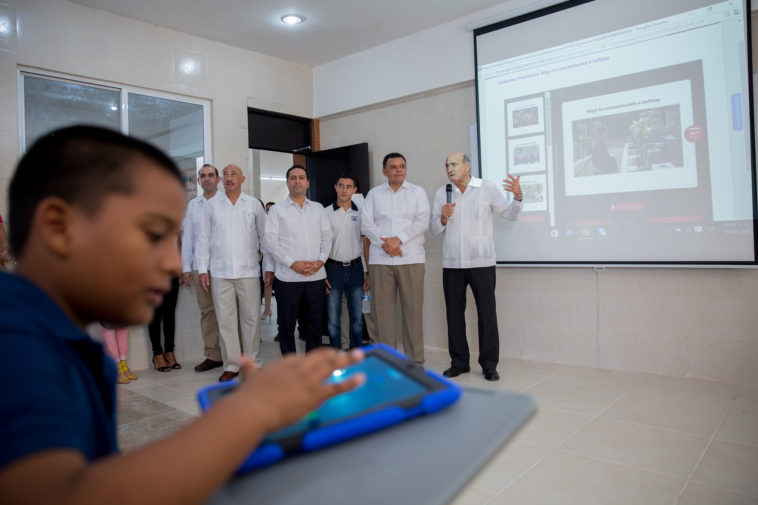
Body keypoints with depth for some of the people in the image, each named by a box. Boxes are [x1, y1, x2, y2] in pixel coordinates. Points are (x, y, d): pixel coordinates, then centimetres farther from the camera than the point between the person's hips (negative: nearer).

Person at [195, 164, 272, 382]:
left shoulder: (254, 204, 7)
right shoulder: (211, 205, 8)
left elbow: (265, 236, 9)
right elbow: (203, 239, 10)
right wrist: (203, 269, 4)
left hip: (249, 271, -1)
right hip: (220, 273, 1)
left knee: (251, 318, 2)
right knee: (225, 321, 3)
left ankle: (252, 363, 15)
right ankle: (231, 365, 14)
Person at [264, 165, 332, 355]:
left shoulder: (318, 208, 14)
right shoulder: (277, 210, 4)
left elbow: (327, 237, 11)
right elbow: (270, 241, -4)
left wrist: (320, 261, -5)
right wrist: (293, 263, -12)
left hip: (316, 275, 3)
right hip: (288, 277, -3)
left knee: (315, 323, 9)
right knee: (286, 324, 3)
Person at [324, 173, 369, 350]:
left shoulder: (360, 213, 5)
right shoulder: (326, 213, 1)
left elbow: (366, 243, 7)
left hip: (355, 268, 2)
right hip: (333, 268, -1)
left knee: (357, 317, 6)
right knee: (333, 318, 3)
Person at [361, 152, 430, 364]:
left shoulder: (417, 192, 11)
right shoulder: (374, 194, 14)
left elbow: (422, 222, -1)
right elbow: (366, 223, 4)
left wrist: (398, 239, -12)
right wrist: (384, 243, -11)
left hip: (411, 258, -1)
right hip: (380, 259, 1)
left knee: (413, 308, -2)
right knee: (383, 309, 1)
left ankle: (415, 359, 8)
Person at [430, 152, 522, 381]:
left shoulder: (487, 188, 1)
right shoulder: (441, 193, 8)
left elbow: (510, 215, 3)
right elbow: (433, 229, 9)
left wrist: (518, 196, -14)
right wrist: (443, 218, -11)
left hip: (481, 262, -3)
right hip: (451, 264, 3)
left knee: (487, 313, 0)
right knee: (454, 314, 8)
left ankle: (489, 365, 12)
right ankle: (459, 362, 20)